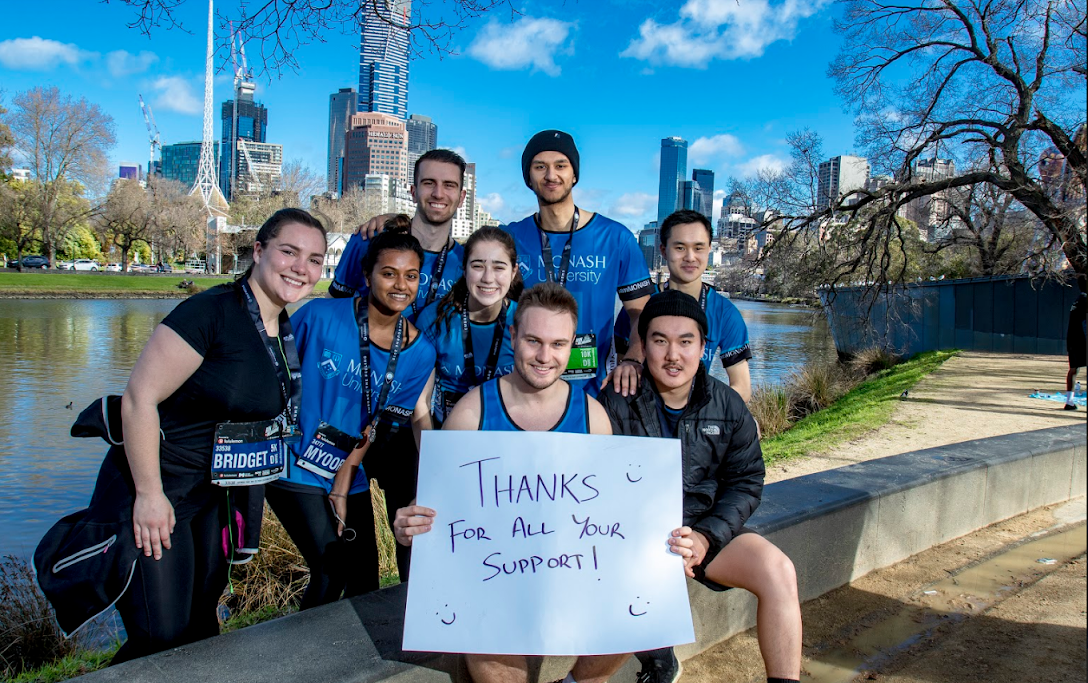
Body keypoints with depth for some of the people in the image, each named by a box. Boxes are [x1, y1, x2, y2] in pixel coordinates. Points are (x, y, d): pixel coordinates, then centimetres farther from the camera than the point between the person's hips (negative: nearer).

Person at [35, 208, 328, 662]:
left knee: (200, 629, 16)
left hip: (215, 495, 8)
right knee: (161, 639, -4)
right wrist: (150, 494, -19)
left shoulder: (289, 330, 4)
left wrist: (252, 486, 16)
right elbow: (139, 397, -22)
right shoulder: (212, 311, -21)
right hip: (155, 491, -7)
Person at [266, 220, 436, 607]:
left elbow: (380, 423, 0)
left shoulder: (419, 353, -5)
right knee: (331, 573, -8)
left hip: (350, 478, 4)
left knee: (365, 582, 12)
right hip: (297, 470, -4)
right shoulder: (320, 316, -15)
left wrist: (344, 484, -2)